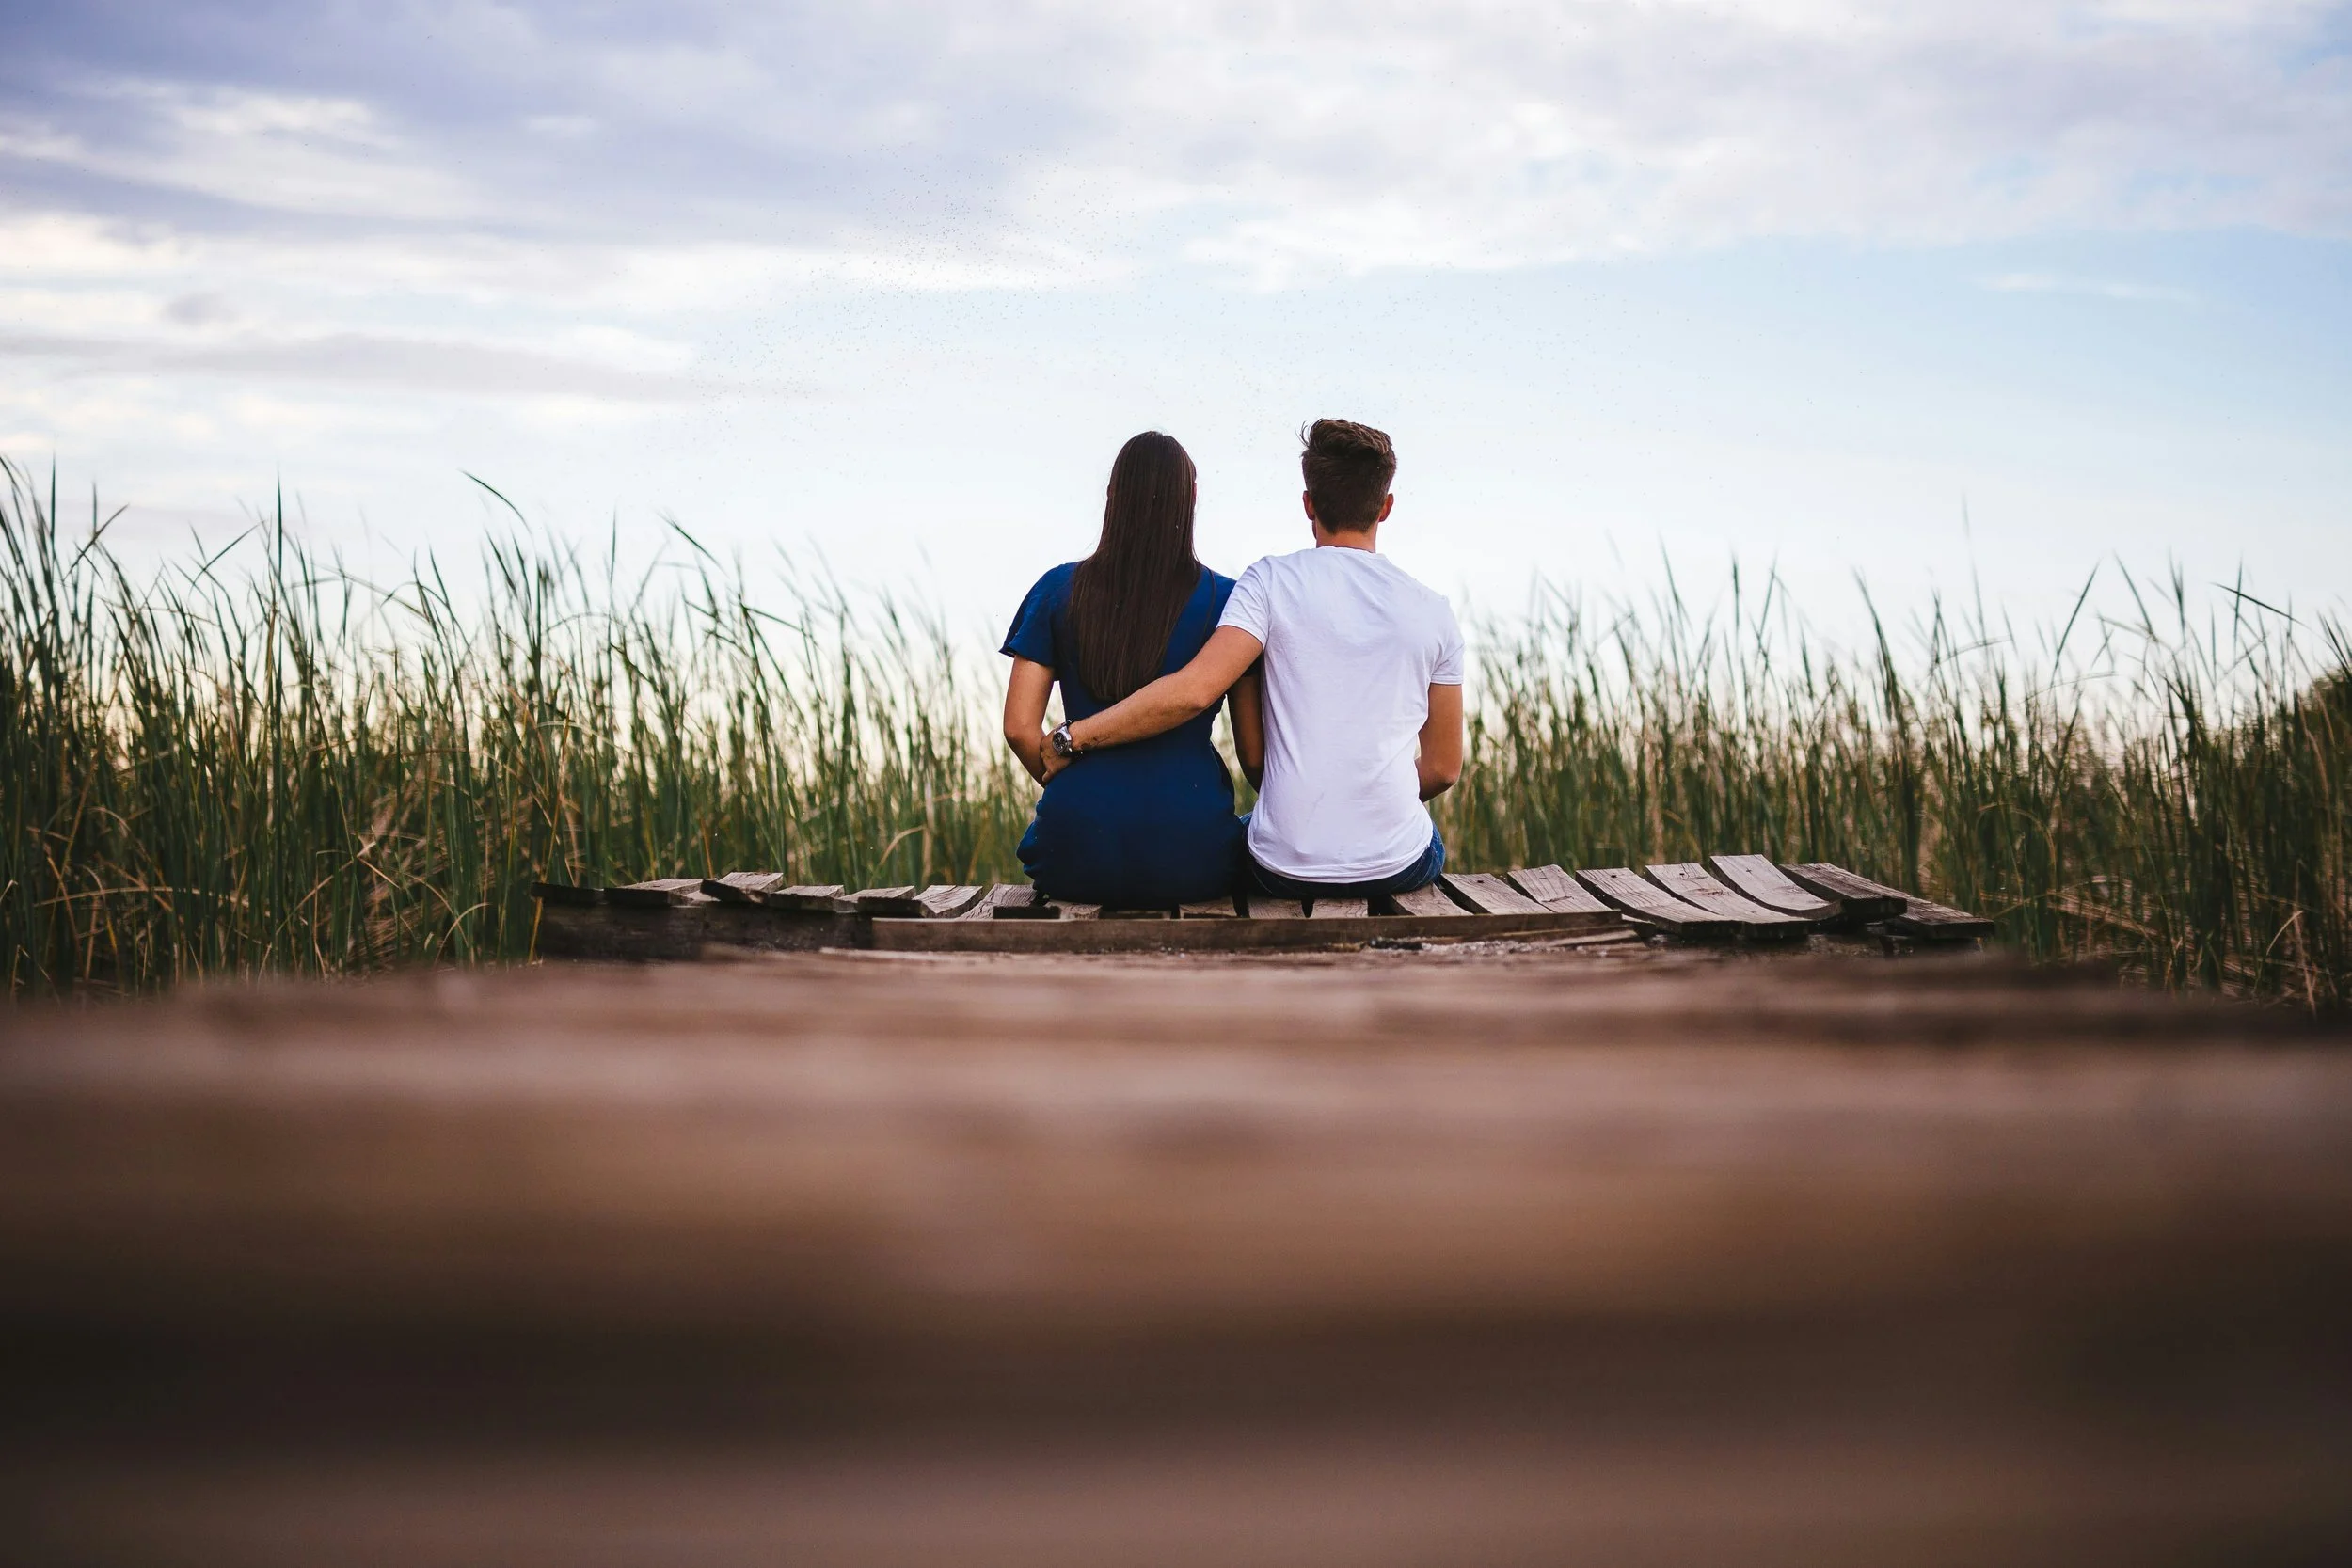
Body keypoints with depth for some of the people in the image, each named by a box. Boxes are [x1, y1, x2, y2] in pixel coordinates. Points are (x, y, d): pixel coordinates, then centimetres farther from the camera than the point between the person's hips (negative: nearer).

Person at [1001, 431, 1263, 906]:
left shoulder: (1059, 590, 4)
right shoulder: (1225, 600, 0)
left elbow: (1020, 727, 2)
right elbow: (1254, 751, 1)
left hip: (1078, 857, 1)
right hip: (1189, 861, -1)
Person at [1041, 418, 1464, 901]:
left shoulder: (1272, 582, -5)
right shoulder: (1432, 612, 2)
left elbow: (1194, 690, -19)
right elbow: (1443, 769, 7)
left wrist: (1074, 737, -10)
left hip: (1286, 869, -1)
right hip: (1398, 867, 1)